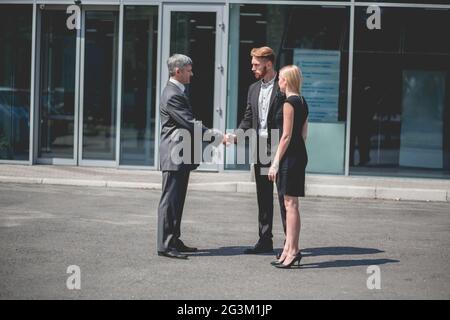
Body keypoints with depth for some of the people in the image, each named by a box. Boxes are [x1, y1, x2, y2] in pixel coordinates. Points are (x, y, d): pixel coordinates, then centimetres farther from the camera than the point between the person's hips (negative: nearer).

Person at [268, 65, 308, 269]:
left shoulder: (289, 103, -13)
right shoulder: (302, 103, 14)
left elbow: (286, 136, -16)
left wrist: (276, 162, -14)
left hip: (289, 157, -9)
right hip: (300, 155, 9)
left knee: (290, 204, -7)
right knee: (289, 204, 12)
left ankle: (293, 251, -6)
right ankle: (289, 249, 15)